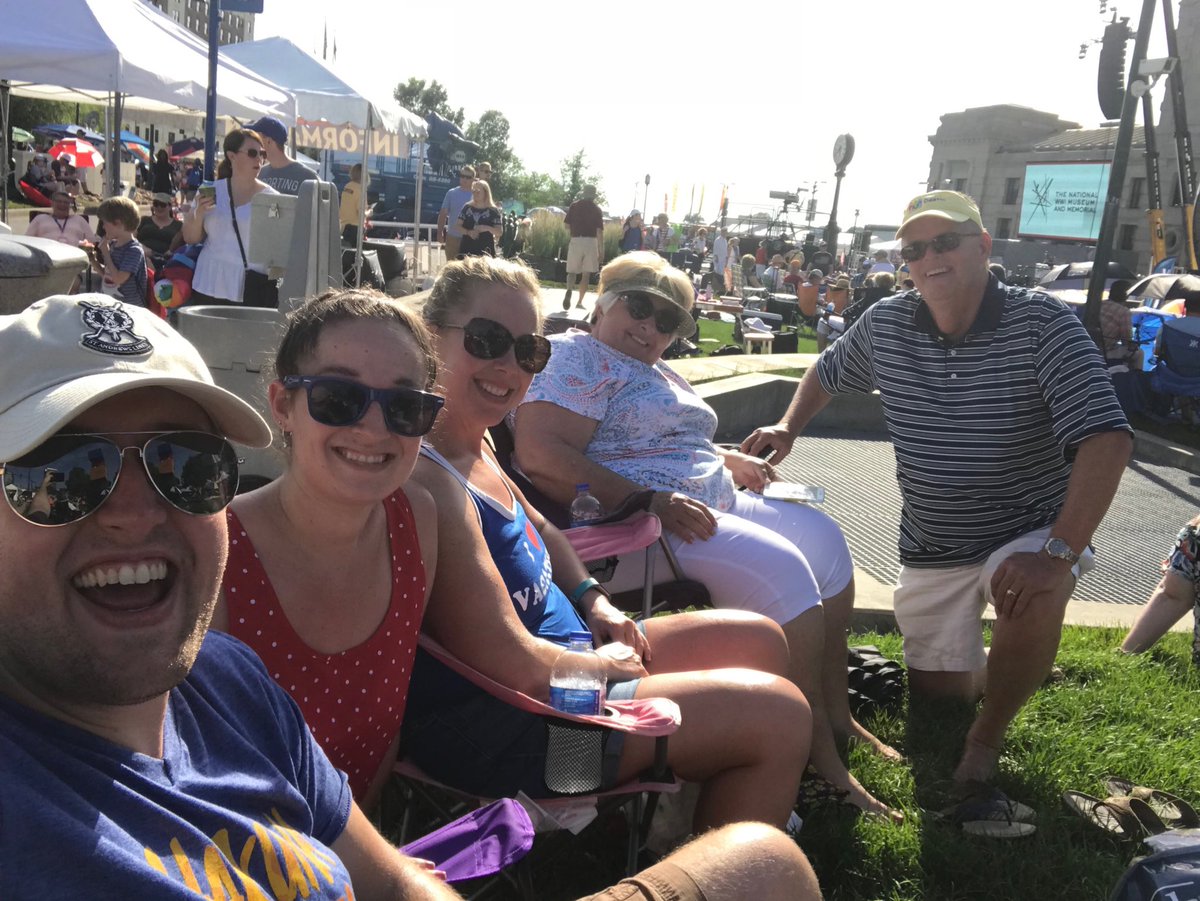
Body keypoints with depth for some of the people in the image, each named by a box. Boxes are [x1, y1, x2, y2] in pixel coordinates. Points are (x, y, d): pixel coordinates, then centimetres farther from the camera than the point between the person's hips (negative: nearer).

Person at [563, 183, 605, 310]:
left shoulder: (574, 206, 4)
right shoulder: (596, 209, 1)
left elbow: (566, 225, 6)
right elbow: (599, 231, -5)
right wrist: (601, 250, -2)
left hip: (575, 241, 1)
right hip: (591, 241, -1)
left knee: (572, 271, 6)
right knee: (586, 274, 7)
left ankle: (569, 290, -24)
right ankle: (580, 301, 7)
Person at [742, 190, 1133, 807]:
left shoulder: (1041, 323, -20)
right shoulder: (886, 324, -5)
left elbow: (1105, 436, -29)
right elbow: (827, 373, 17)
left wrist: (1061, 552, -39)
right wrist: (788, 427, -2)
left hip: (1029, 532, -4)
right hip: (931, 546, 5)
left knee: (1034, 596, -38)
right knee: (934, 695, 10)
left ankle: (988, 738, -10)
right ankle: (991, 668, 47)